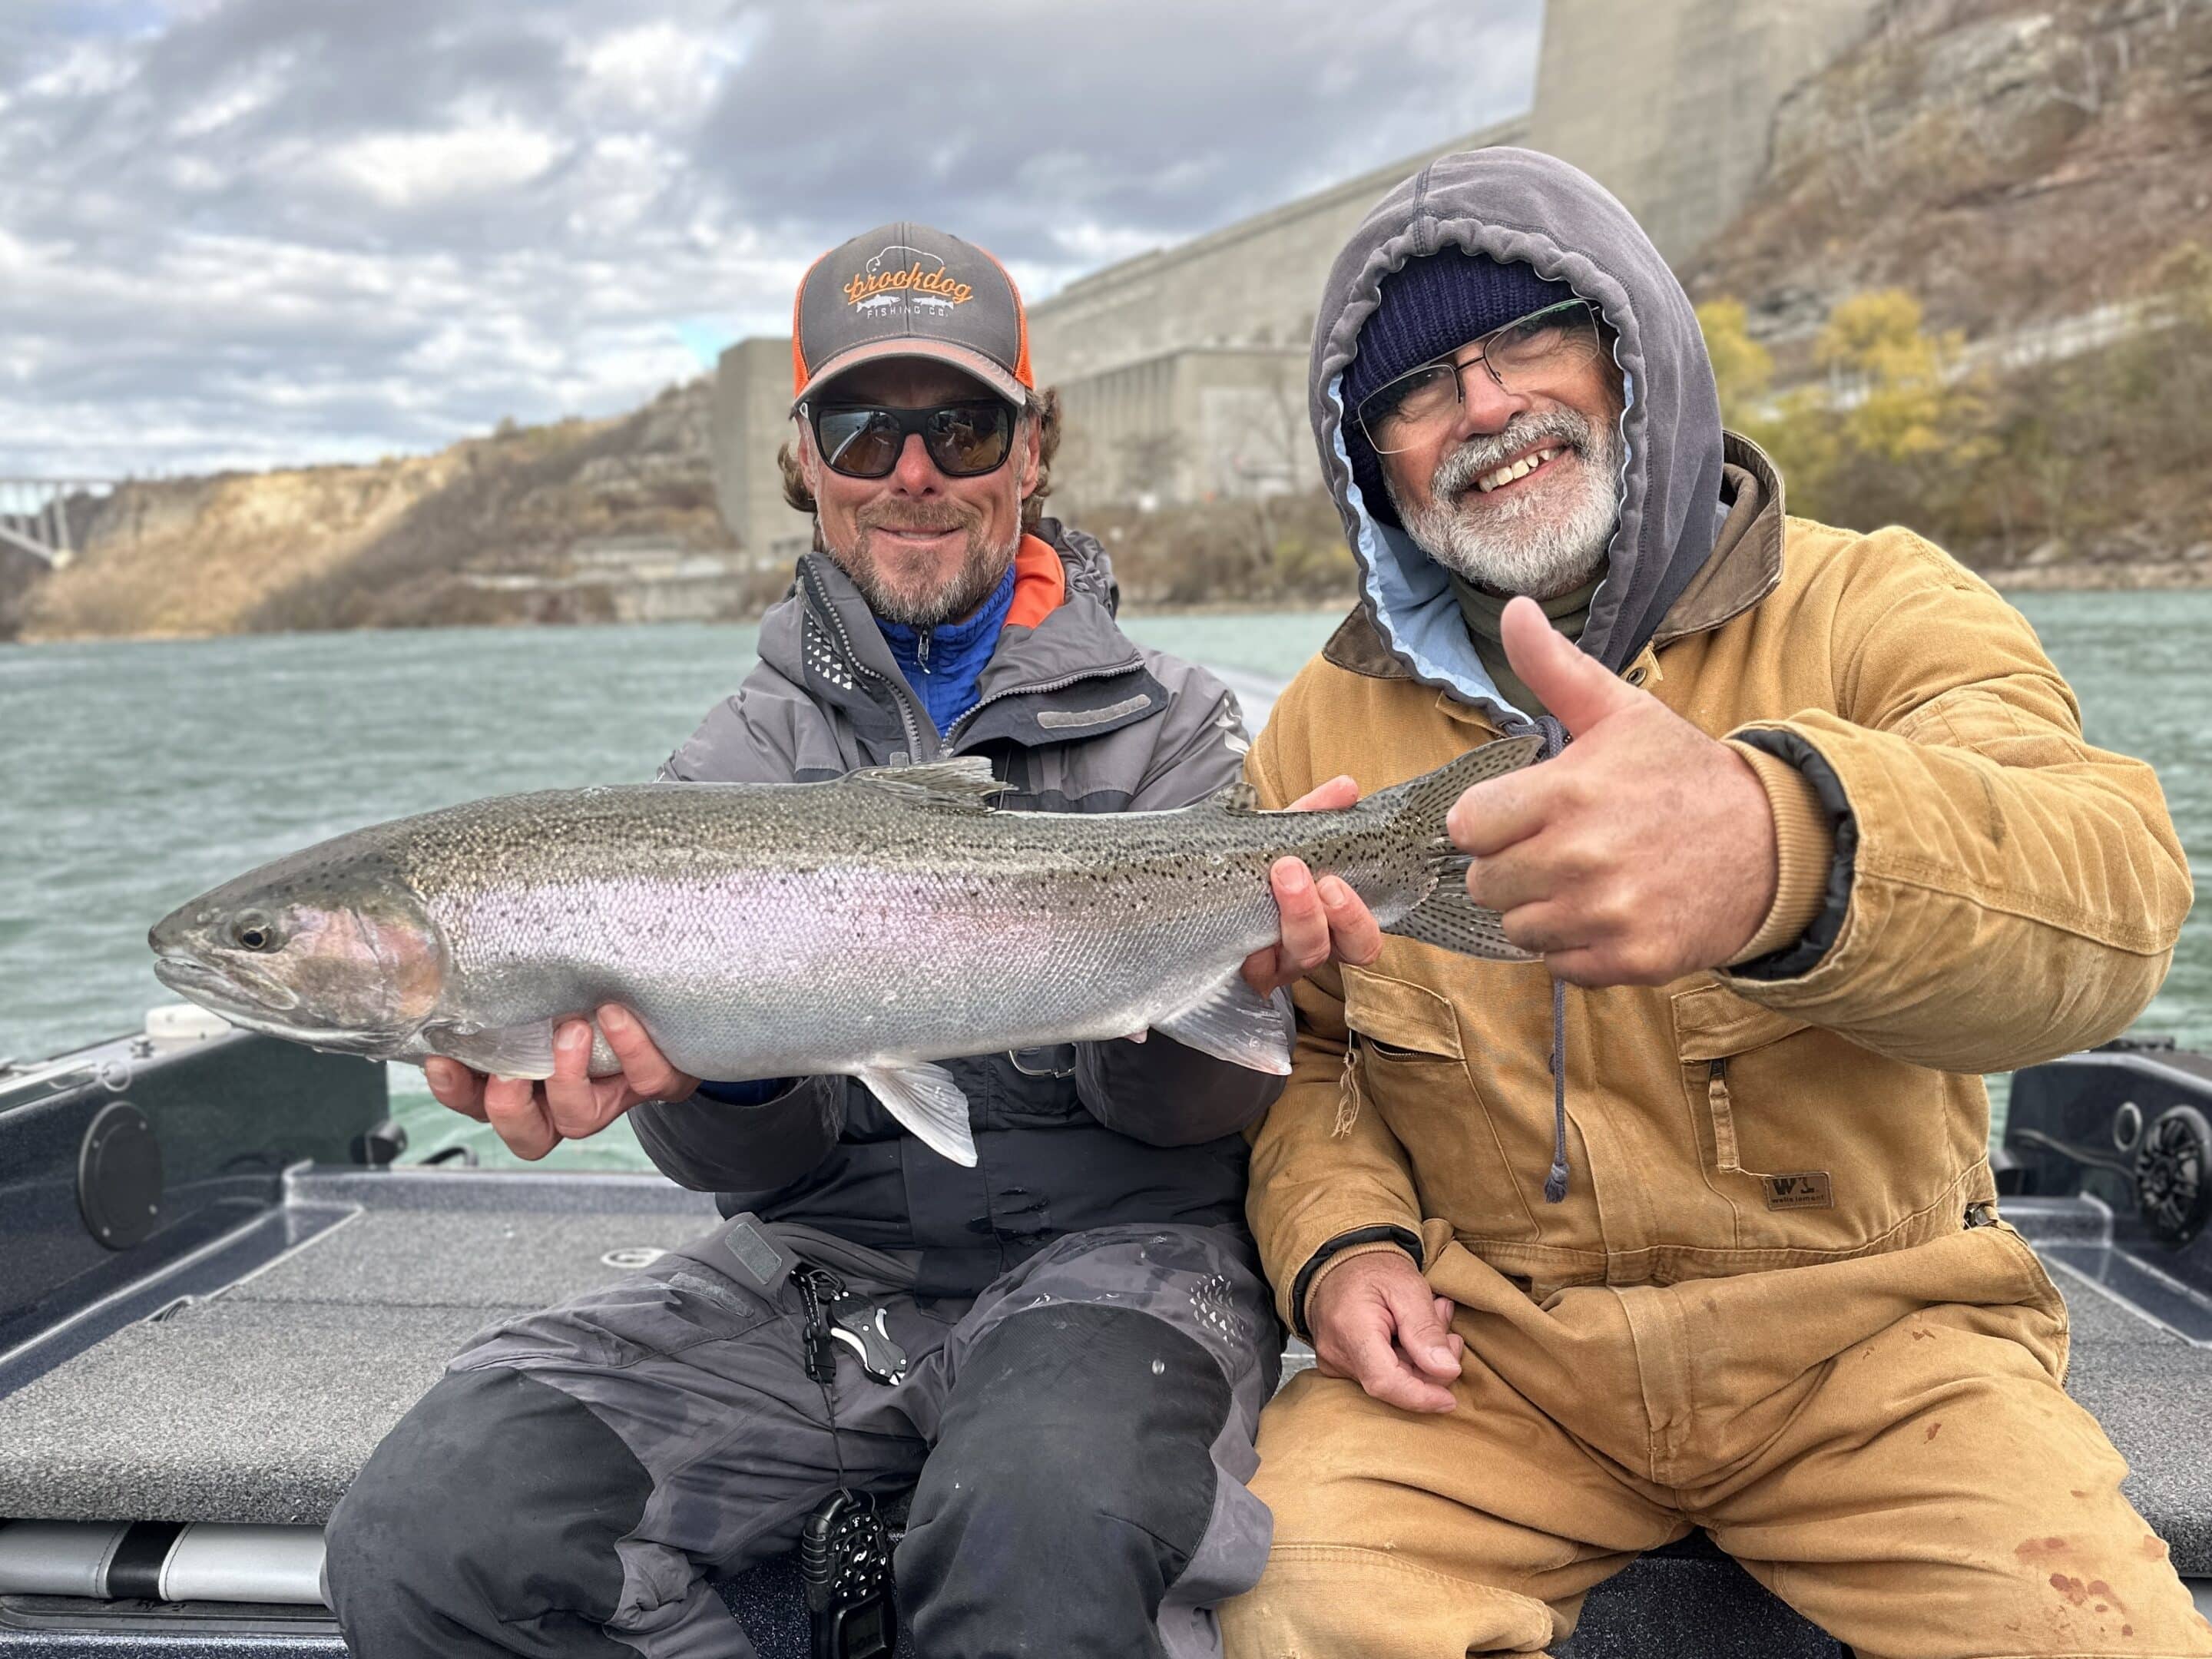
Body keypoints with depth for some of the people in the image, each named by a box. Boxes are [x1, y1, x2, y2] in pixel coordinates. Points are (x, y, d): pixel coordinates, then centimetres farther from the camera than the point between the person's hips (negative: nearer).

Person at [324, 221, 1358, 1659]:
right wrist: (709, 1072, -23)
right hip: (827, 1263, 4)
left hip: (1115, 1243, -3)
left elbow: (1203, 1105, -3)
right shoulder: (740, 761, 10)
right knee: (426, 1532, -18)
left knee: (1045, 1517, -37)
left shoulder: (1171, 725, 5)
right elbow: (762, 1161, 1)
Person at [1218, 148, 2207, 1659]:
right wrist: (1339, 1239, -7)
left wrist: (1787, 839, -48)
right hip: (1481, 1345, 1)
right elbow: (1294, 1052, 14)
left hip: (1866, 1326, 0)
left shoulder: (1875, 609, -5)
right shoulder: (1324, 726, 4)